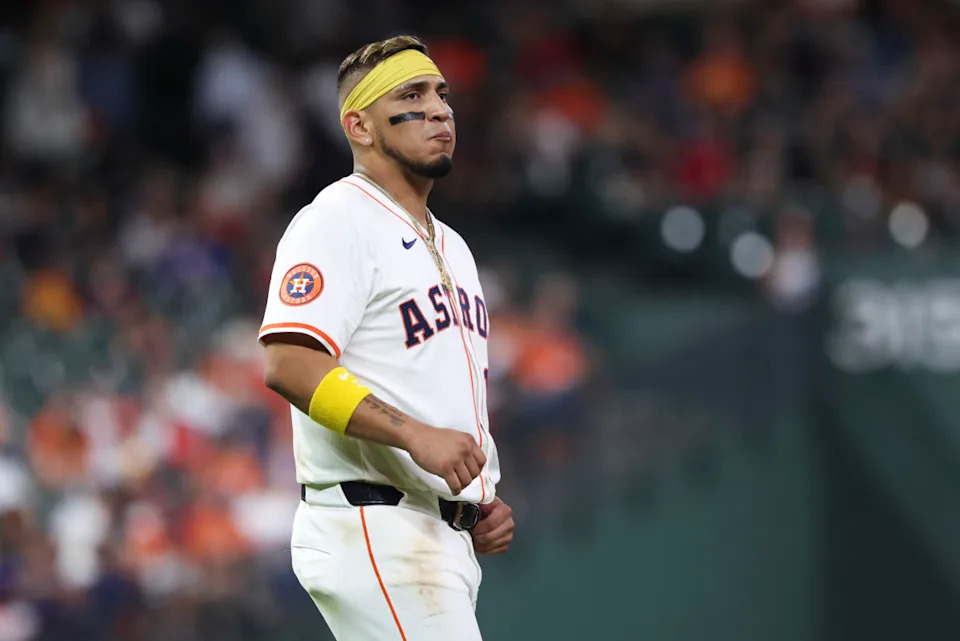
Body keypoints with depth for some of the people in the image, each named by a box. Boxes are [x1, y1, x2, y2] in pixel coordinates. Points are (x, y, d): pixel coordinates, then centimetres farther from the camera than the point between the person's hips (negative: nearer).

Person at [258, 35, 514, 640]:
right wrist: (414, 434, -28)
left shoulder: (451, 247, 22)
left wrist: (485, 506, 13)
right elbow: (287, 364, -21)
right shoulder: (338, 221, -7)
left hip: (446, 543, 9)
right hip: (372, 531, -9)